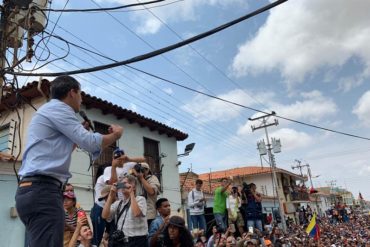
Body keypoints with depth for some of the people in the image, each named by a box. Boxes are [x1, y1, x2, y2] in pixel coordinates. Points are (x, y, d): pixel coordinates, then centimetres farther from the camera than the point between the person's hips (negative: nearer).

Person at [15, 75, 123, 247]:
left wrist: (81, 133, 28)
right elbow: (90, 143, -14)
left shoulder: (48, 110, 26)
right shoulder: (58, 108, -4)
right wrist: (115, 135, 3)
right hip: (43, 191, -11)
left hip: (35, 190, 11)